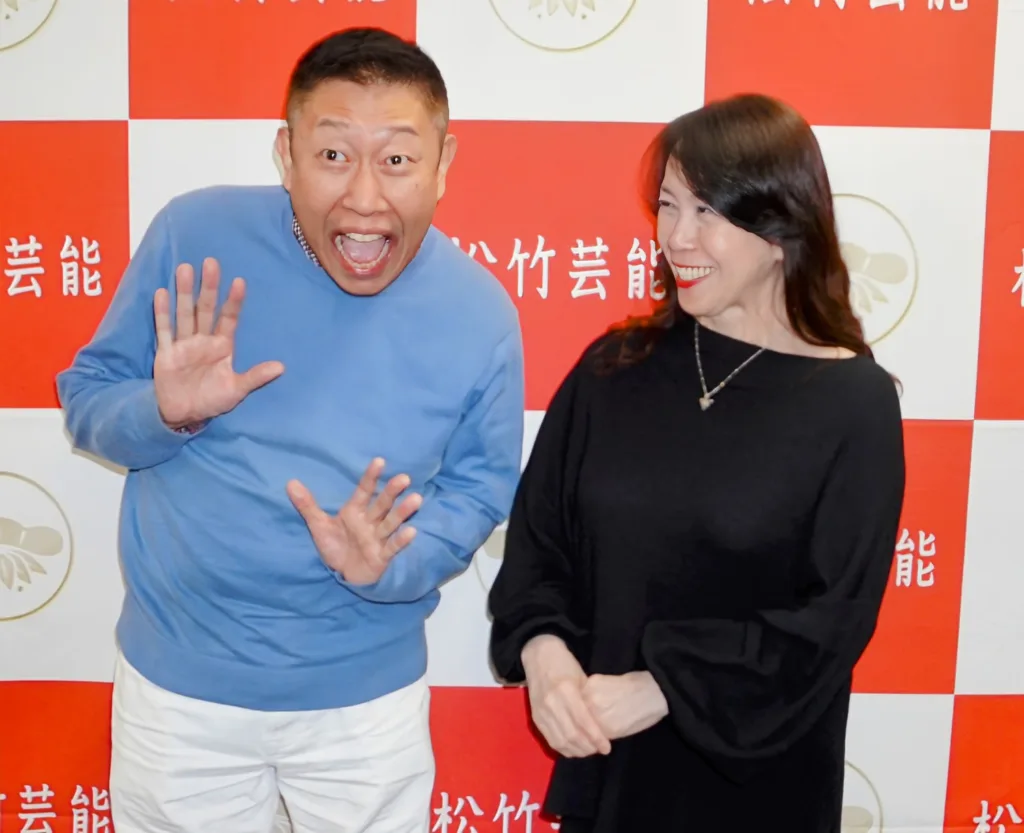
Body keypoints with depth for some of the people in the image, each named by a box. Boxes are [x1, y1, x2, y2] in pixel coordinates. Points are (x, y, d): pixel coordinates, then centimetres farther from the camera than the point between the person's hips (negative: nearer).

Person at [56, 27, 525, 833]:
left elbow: (481, 487, -1)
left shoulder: (480, 312, -13)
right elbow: (87, 397, -3)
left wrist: (389, 565, -20)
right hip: (178, 684, 0)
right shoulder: (195, 234, -14)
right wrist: (164, 412, -25)